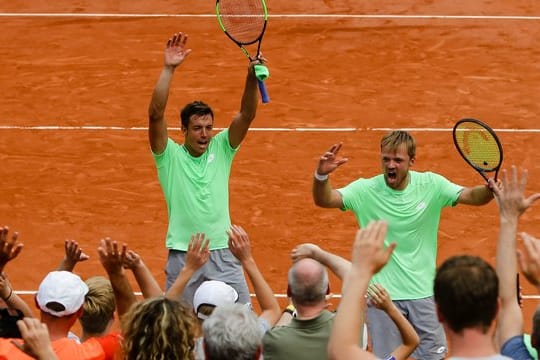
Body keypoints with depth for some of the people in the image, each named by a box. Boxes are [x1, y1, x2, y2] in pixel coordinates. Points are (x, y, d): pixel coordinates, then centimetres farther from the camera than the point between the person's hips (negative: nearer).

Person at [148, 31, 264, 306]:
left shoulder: (221, 150, 7)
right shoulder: (170, 156, 0)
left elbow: (246, 115, -4)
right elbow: (156, 114, -14)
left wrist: (252, 77, -21)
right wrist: (168, 69, -20)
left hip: (223, 253, 2)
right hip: (182, 255, -2)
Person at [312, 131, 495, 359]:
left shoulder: (431, 185, -5)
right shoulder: (365, 190, -10)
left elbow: (472, 196, -7)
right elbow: (323, 200, -20)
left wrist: (491, 189, -31)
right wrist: (322, 175, -42)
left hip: (423, 291, 2)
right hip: (381, 294, -1)